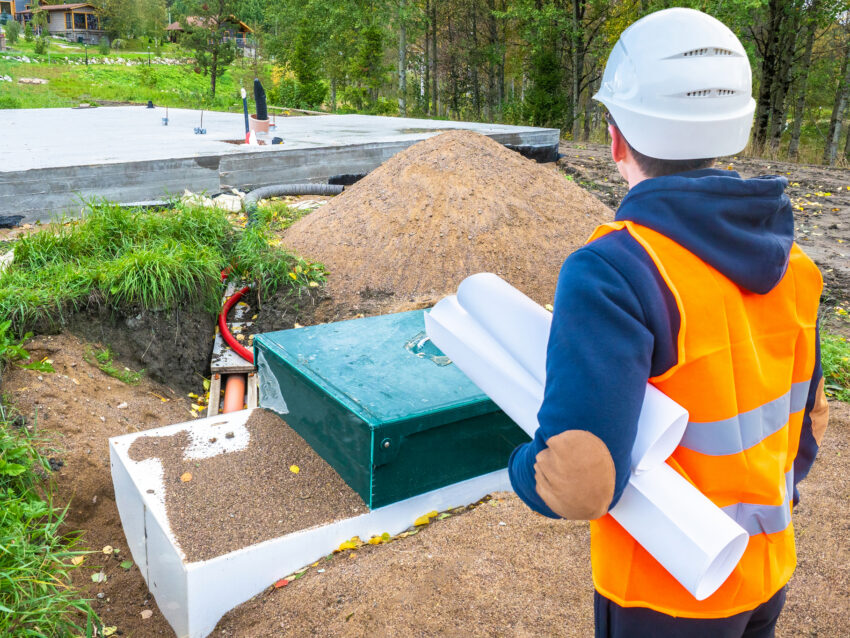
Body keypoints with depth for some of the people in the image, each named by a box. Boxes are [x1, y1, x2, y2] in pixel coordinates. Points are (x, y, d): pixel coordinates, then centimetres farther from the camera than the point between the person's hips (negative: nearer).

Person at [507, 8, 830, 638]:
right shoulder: (785, 258, -5)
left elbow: (580, 485, -33)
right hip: (767, 573, 6)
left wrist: (525, 464, -11)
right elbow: (806, 423, 7)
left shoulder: (613, 272, -29)